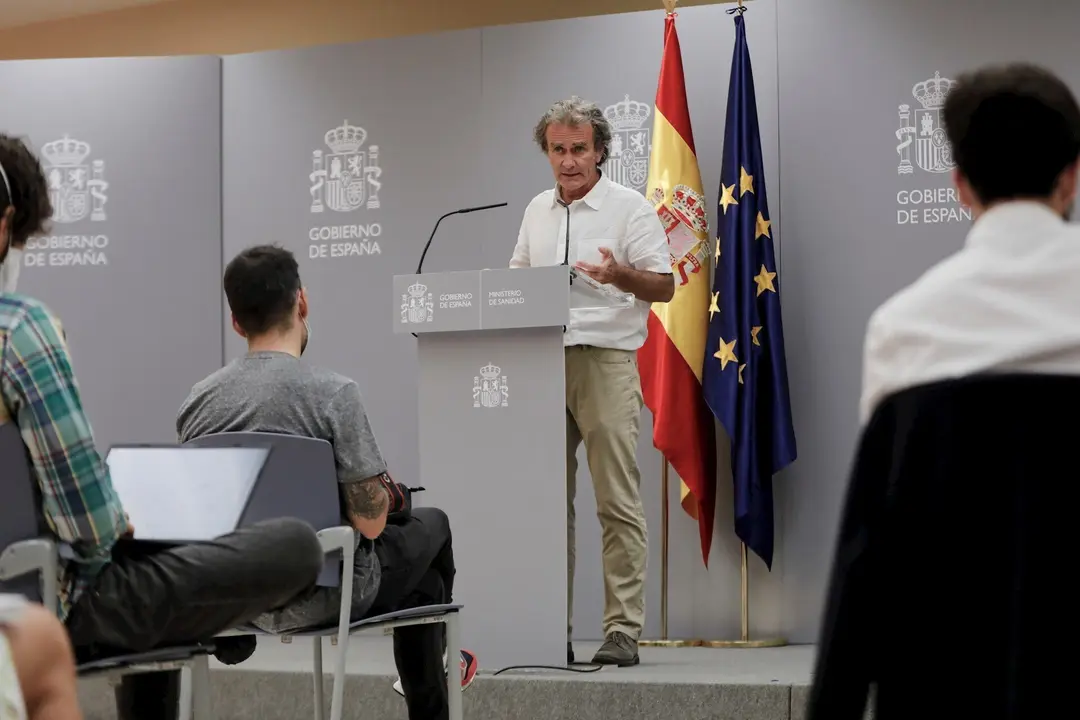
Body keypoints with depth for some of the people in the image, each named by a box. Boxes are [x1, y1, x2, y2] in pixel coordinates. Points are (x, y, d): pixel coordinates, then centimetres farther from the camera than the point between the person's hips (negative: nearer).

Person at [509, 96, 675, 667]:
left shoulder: (629, 209, 0)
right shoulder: (537, 211, 17)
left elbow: (664, 286, -3)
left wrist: (618, 274, -21)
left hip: (605, 362, -5)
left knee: (617, 502, -7)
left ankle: (623, 631, -6)